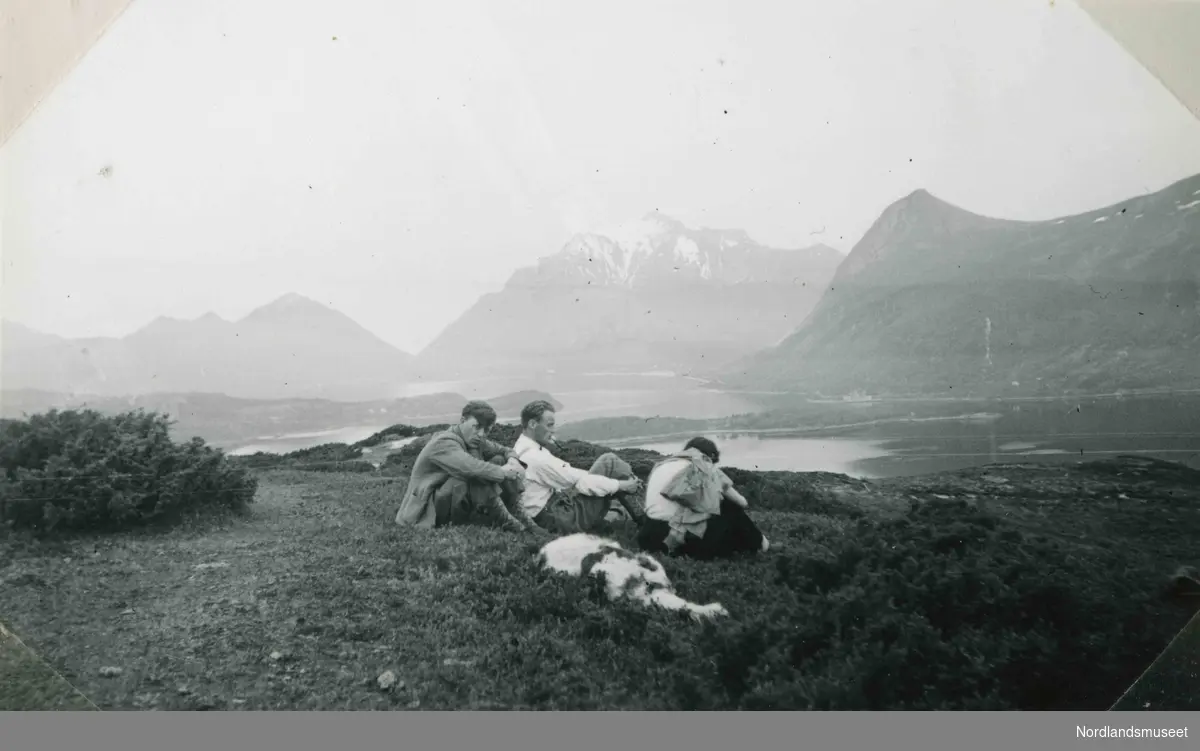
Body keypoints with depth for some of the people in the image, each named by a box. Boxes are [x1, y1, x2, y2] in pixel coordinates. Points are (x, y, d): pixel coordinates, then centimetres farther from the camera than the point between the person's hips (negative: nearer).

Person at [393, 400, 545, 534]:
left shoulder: (475, 440, 6)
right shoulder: (444, 443, -22)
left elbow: (506, 450, 14)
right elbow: (471, 467, -39)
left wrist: (512, 460, -10)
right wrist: (504, 472, -26)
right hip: (429, 512, -9)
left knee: (498, 461, 0)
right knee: (476, 474, -33)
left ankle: (518, 518, -8)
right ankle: (507, 522, -21)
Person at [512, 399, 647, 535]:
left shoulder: (520, 450, 9)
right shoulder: (536, 458, -22)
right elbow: (579, 481, -19)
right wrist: (621, 485, -10)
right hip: (563, 520, -10)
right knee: (610, 462, -8)